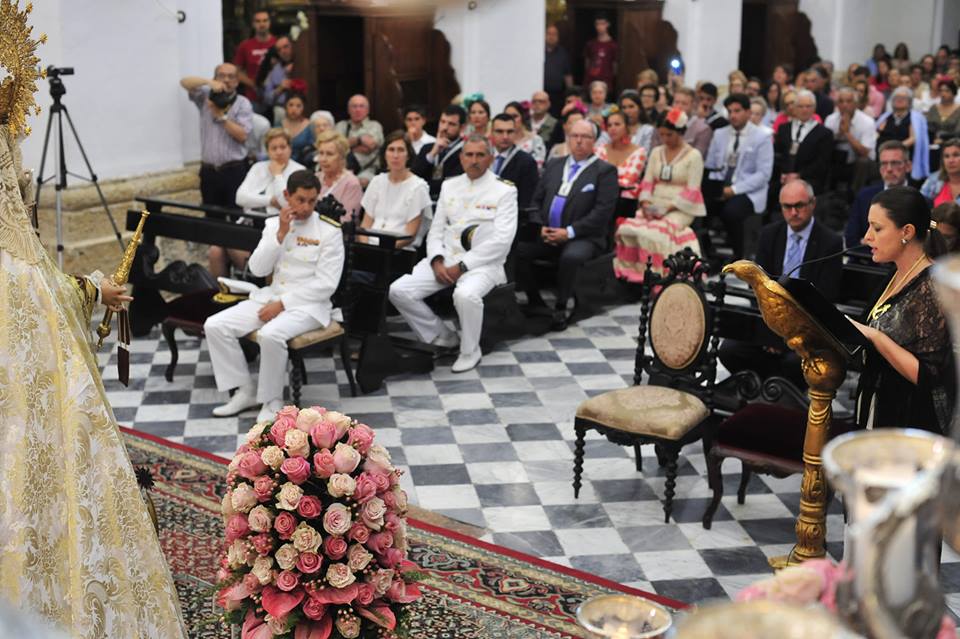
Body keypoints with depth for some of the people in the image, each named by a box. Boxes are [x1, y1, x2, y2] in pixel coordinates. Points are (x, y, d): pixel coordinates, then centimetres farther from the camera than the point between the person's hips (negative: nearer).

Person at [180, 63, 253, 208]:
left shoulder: (243, 103, 1)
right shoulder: (206, 96, 9)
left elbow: (242, 135, -9)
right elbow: (185, 82, -5)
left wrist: (221, 116, -12)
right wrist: (209, 82, -19)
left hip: (234, 170, -3)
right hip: (208, 170, 3)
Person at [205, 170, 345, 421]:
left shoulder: (329, 230, -7)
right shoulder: (273, 224, 8)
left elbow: (326, 284, -13)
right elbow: (258, 269, 0)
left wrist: (283, 304, -16)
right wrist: (281, 233, -12)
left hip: (309, 304, -6)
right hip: (271, 296, 6)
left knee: (270, 335, -35)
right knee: (215, 326, -11)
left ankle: (273, 401, -12)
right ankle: (246, 391, 0)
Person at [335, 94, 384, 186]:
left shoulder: (374, 125, 14)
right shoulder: (342, 125, 22)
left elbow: (370, 144, -5)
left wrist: (350, 143, 6)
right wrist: (360, 140, 3)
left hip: (367, 169, -1)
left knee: (363, 181, -35)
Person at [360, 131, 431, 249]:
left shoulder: (418, 187, 0)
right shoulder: (377, 181, 16)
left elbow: (411, 234, -5)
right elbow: (366, 224, 14)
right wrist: (364, 246, -6)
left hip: (401, 248, -4)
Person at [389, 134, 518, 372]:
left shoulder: (504, 191, -2)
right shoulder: (449, 186, 15)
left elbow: (501, 240, -11)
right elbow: (436, 230, 15)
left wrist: (462, 266, -15)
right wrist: (437, 261, -6)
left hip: (482, 263, -5)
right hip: (446, 258, 5)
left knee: (465, 295, -38)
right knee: (399, 291, -14)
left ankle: (470, 351, -10)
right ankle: (442, 336, 6)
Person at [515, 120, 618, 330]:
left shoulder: (605, 171, 2)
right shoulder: (553, 165, 19)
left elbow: (603, 211, -8)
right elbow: (536, 200, 18)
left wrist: (569, 232, -15)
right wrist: (539, 226, -2)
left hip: (583, 237, -5)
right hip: (547, 234, 5)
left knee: (571, 256, -37)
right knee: (517, 249, -21)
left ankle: (560, 308, -17)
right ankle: (535, 301, -3)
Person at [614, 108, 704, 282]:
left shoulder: (693, 156, 0)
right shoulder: (656, 152, 16)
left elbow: (692, 191, -8)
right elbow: (647, 182, 11)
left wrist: (669, 207, -19)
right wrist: (646, 203, -9)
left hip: (680, 209, -5)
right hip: (655, 206, 5)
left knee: (656, 232, -35)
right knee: (627, 229, -25)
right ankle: (632, 273, -17)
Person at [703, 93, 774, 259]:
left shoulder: (762, 138, 0)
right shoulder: (719, 134, 15)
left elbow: (763, 174, -8)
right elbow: (709, 165, 15)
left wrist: (734, 189, -17)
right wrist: (713, 186, -8)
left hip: (747, 192, -4)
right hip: (719, 187, 4)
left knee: (731, 211, -36)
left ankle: (739, 257, -15)